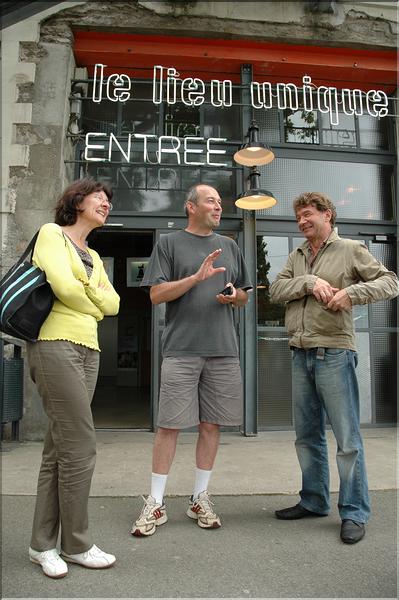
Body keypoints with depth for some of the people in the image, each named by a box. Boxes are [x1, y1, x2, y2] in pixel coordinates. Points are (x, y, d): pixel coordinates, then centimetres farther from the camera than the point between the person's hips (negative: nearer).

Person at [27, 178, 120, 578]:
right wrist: (94, 307, 3)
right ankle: (77, 545, 10)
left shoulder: (93, 257, 23)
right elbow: (64, 287, -14)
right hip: (56, 346, -8)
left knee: (60, 448, 9)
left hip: (87, 352, 8)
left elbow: (113, 303, 12)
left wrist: (85, 291, -4)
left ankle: (43, 544, 19)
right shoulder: (51, 234, 1)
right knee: (81, 446, -6)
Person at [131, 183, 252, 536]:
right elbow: (156, 294, -3)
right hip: (181, 349, -3)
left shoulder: (230, 247, 18)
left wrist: (234, 296, -2)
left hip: (223, 349, 4)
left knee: (211, 424, 8)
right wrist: (197, 277, -14)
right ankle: (156, 503, 12)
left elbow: (244, 296, 22)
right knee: (170, 425, -1)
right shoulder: (169, 244, 6)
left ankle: (200, 498, 22)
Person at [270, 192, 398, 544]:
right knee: (307, 435, 14)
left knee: (347, 438, -1)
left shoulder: (350, 250, 2)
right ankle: (314, 501, 28)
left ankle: (354, 513, 11)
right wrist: (309, 282, -13)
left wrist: (352, 292, -19)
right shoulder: (296, 258, 17)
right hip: (301, 355, 6)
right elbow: (276, 291, 3)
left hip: (334, 353, -6)